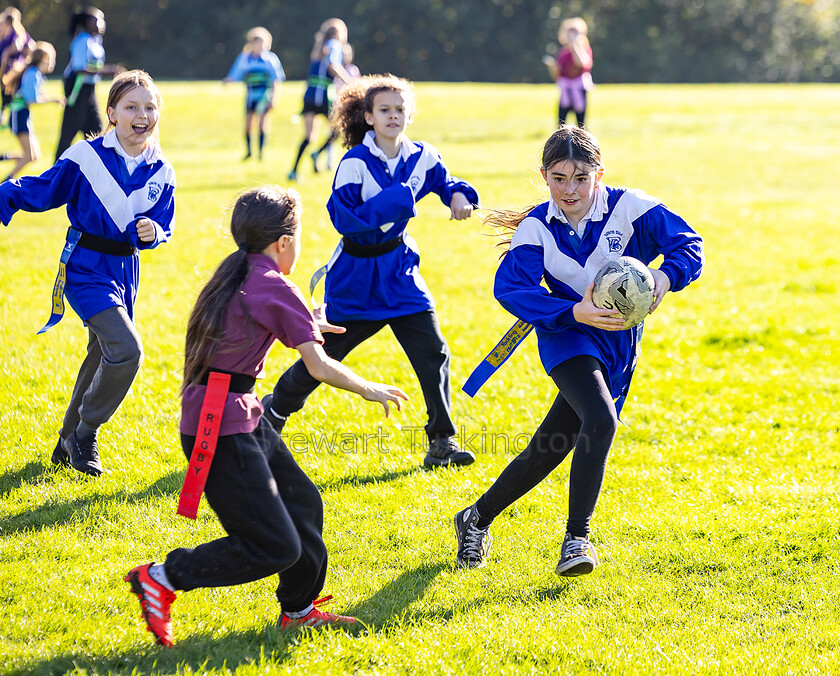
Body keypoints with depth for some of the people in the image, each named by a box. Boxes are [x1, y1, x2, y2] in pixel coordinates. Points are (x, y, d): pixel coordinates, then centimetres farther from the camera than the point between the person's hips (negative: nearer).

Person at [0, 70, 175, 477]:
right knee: (127, 349, -21)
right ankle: (85, 433, -2)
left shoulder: (161, 172, 1)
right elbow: (43, 190, -10)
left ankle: (69, 443, 36)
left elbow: (163, 226, 5)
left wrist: (152, 232, -18)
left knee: (102, 357, 18)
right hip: (87, 267, -6)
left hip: (124, 271, 6)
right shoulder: (86, 158, -14)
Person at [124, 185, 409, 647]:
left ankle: (300, 610, 33)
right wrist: (369, 390, 0)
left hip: (242, 418, 10)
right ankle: (161, 579, -1)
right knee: (275, 548, -7)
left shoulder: (235, 275, 12)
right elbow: (320, 367, -15)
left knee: (301, 502, 20)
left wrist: (304, 326, 42)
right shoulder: (276, 289, -14)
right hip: (223, 430, -10)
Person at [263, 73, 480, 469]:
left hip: (399, 267, 4)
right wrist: (394, 200, -29)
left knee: (432, 353, -6)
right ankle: (273, 411, 30)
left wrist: (459, 195, -5)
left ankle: (442, 442, 3)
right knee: (325, 353, 6)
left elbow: (446, 183, 18)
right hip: (356, 272, -4)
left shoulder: (422, 158, -1)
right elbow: (344, 218, -22)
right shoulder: (355, 162, -15)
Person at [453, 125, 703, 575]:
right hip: (569, 337, -2)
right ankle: (577, 537, -21)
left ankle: (477, 519, 28)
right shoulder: (537, 228, -9)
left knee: (548, 450, 6)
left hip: (618, 350, 2)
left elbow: (689, 244, -11)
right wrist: (575, 312, -33)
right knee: (600, 420, -30)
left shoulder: (629, 208, -10)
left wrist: (665, 277, -34)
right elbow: (509, 286, -20)